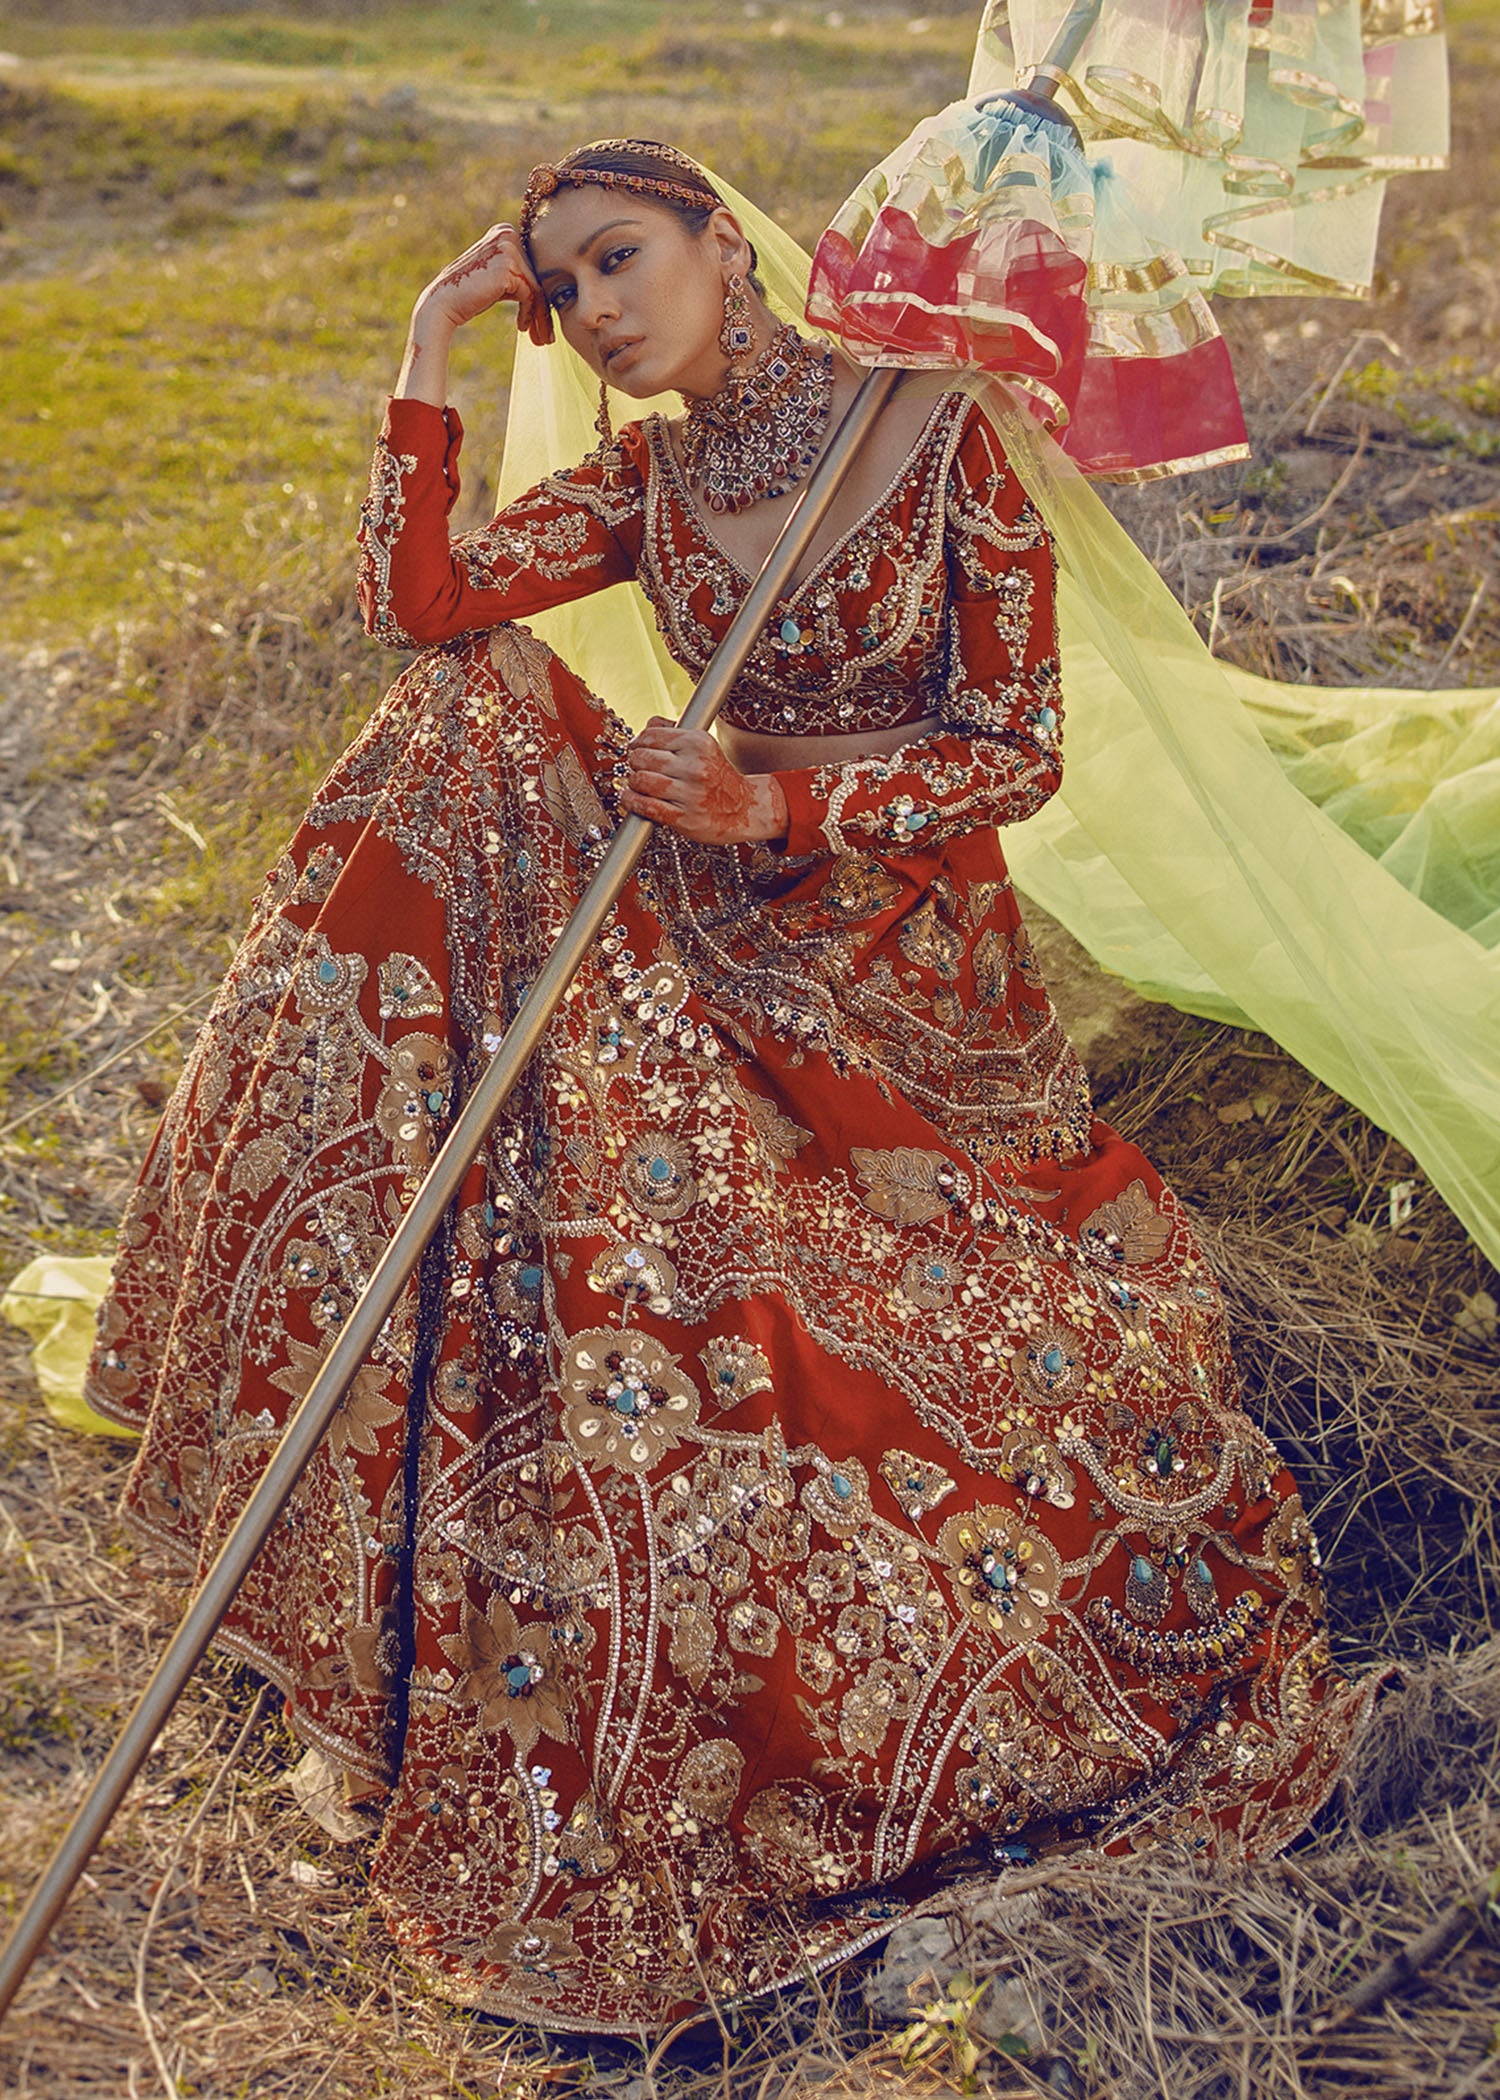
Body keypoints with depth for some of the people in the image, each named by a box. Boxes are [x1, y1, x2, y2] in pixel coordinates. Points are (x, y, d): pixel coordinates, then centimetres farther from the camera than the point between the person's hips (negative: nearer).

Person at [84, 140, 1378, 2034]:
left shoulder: (939, 432, -10)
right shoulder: (644, 479, 5)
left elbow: (1021, 752, -13)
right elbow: (416, 599, -8)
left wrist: (769, 804, -25)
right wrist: (433, 337, -5)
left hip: (902, 945, -5)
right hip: (713, 917, 5)